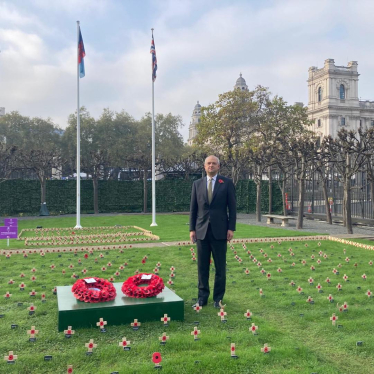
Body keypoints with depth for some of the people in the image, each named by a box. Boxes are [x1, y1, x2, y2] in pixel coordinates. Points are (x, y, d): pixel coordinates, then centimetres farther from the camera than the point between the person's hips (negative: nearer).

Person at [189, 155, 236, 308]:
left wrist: (231, 228, -6)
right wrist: (192, 229, 3)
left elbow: (232, 207, -1)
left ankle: (218, 297, 17)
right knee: (202, 266, 7)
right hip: (202, 230, 2)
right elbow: (193, 208, 8)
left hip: (220, 230, -2)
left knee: (220, 267, 5)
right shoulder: (197, 184, 8)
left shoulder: (227, 183, 1)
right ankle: (202, 296, 18)